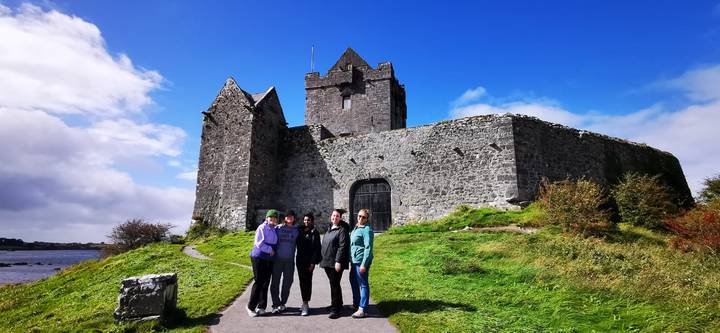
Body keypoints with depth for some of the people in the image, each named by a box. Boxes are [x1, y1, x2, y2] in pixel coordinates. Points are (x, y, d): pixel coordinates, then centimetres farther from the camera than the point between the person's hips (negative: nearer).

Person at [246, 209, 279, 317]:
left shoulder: (275, 230, 13)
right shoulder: (262, 228, -9)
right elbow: (259, 243, -16)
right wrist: (270, 250, -12)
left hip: (269, 260, 7)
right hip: (259, 258, -7)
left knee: (265, 284, 8)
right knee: (258, 282, -5)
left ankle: (261, 306, 17)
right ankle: (251, 306, 9)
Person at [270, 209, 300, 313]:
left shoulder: (296, 230, 6)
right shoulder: (278, 228, 2)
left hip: (289, 260, 2)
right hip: (277, 259, -1)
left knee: (287, 282, 7)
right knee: (275, 282, 0)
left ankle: (282, 303, 22)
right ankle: (276, 304, 10)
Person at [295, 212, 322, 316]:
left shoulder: (314, 233, -5)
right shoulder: (300, 231, 10)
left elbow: (316, 248, -9)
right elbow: (298, 245, 16)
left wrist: (313, 262, -14)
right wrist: (297, 259, 6)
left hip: (309, 261, -5)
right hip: (300, 260, 5)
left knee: (307, 281, -4)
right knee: (302, 281, 9)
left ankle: (305, 304, 0)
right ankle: (305, 303, 18)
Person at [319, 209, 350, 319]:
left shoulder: (342, 230, -11)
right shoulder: (330, 229, 15)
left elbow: (342, 246, -18)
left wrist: (338, 261, -23)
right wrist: (323, 260, 18)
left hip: (336, 263, -9)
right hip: (327, 262, 9)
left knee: (334, 285, -5)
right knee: (333, 284, 17)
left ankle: (335, 309, 3)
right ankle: (338, 304, 31)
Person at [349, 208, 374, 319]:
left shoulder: (367, 229, -14)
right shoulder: (355, 228, 13)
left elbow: (368, 248, -18)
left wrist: (364, 264, -21)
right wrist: (350, 261, 19)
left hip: (361, 261, -9)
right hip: (354, 260, 9)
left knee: (363, 284, -1)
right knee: (353, 282, 21)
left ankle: (362, 310, 6)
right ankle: (356, 303, 37)